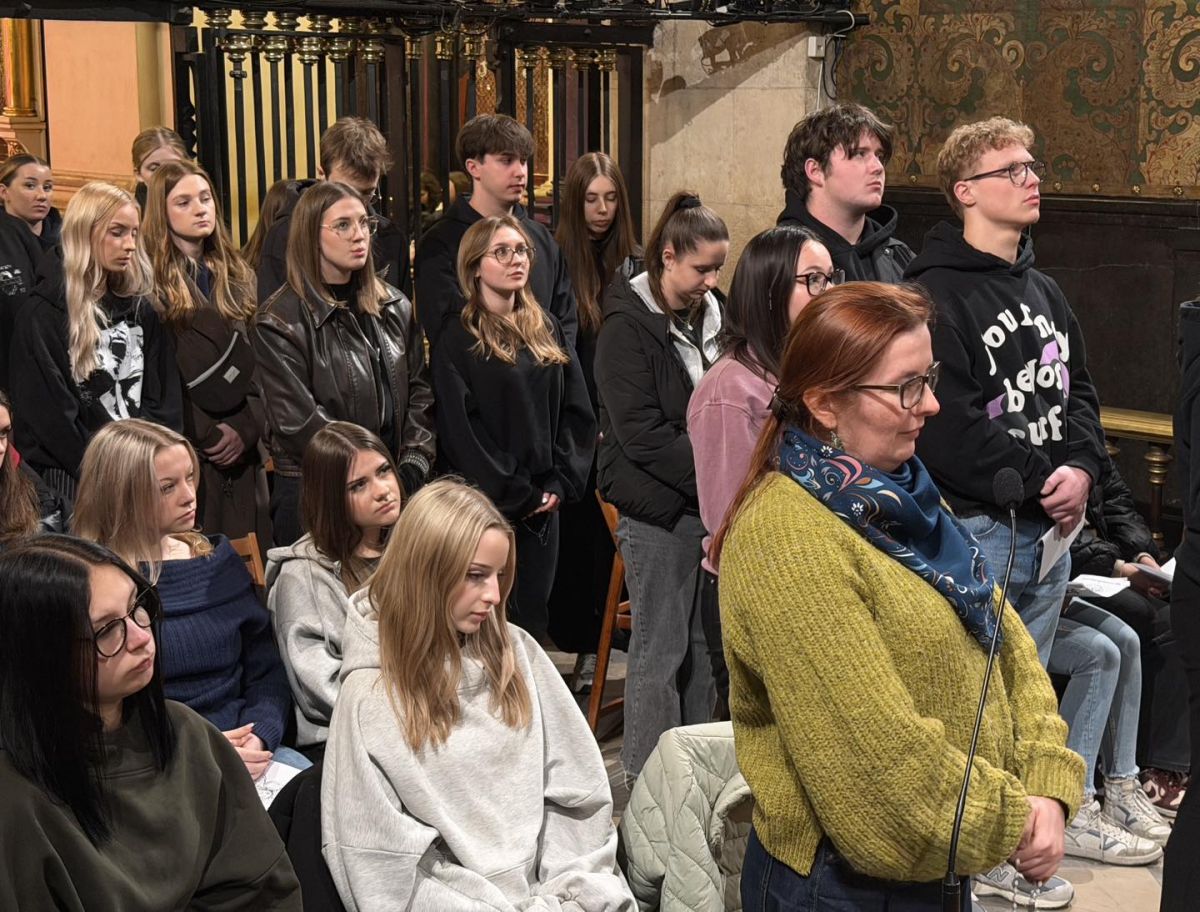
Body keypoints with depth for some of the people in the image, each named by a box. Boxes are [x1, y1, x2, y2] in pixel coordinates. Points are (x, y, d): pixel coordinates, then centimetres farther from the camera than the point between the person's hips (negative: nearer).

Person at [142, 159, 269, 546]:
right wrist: (208, 434, -10)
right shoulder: (151, 285, -3)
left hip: (243, 453, 5)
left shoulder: (238, 277, 15)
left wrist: (246, 426, -4)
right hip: (185, 453, -5)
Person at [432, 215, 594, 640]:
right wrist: (518, 495, -12)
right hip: (486, 507, -5)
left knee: (532, 618, 10)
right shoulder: (456, 341, -6)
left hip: (544, 506, 5)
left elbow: (578, 412, 9)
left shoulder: (547, 331, 12)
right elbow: (459, 431, -11)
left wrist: (561, 483, -4)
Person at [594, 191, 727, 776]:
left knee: (705, 641, 12)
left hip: (708, 502, 7)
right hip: (657, 508, -7)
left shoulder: (712, 316, 12)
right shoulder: (628, 327, -10)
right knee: (661, 650, 0)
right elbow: (642, 434, -16)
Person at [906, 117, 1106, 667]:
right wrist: (1042, 483, -16)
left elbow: (1077, 389, 17)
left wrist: (1082, 467, -3)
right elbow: (948, 426, -20)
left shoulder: (1044, 291, 16)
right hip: (977, 532, -8)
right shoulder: (936, 294, -12)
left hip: (1051, 529, 8)